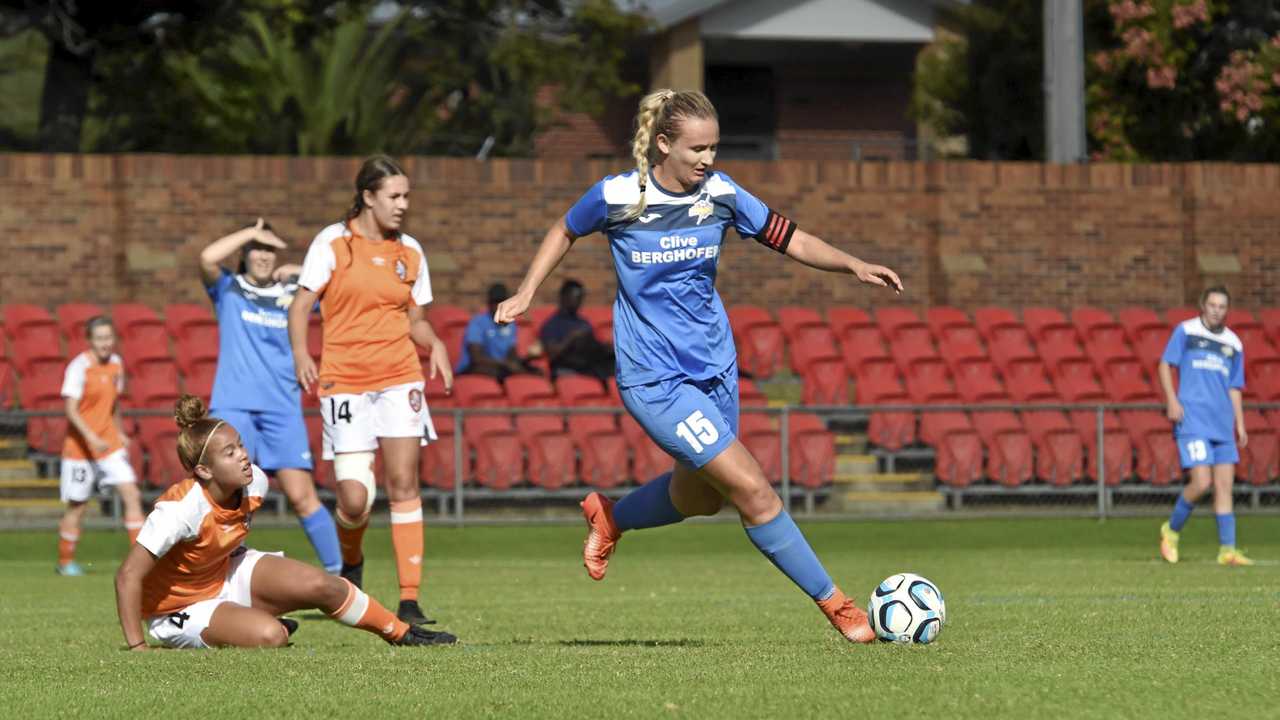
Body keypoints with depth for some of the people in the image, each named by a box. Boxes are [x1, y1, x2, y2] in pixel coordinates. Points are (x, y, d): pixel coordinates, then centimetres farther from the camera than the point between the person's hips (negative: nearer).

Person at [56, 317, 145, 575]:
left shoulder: (116, 363, 5)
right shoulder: (80, 367, -15)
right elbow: (71, 410, -20)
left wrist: (120, 433, 17)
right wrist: (91, 438, -30)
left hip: (109, 441, 5)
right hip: (80, 445, -5)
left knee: (132, 494, -8)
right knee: (77, 505, 4)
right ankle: (65, 562, 20)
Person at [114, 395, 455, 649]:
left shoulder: (254, 483, -15)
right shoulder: (179, 510, -37)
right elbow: (129, 575, -36)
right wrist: (137, 648, -36)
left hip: (228, 572, 7)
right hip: (183, 608, -7)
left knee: (317, 585, -13)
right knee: (269, 637, -29)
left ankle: (402, 634, 8)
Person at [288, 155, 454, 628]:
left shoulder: (410, 252, 10)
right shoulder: (333, 242, -1)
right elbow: (301, 305, -1)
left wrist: (435, 344, -5)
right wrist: (301, 354, -18)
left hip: (399, 377, 3)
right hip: (344, 380, -3)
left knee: (403, 484, -7)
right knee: (355, 498, -9)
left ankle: (410, 600, -6)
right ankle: (351, 562, 25)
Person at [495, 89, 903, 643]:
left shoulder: (720, 193, -3)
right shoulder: (616, 196, -12)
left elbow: (788, 238, 1)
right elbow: (565, 231, 8)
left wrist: (853, 265, -12)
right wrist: (525, 294, 4)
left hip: (715, 367, 6)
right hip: (655, 379, -6)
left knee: (701, 496, 18)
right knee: (752, 490, -13)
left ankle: (609, 517, 47)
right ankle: (834, 603, -3)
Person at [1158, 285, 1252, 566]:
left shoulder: (1233, 344, 15)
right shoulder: (1185, 331, 2)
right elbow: (1165, 364, 2)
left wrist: (1240, 424, 10)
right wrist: (1172, 400, -11)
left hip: (1222, 425, 5)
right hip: (1192, 420, -5)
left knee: (1224, 485, 0)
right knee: (1202, 482, -13)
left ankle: (1227, 550, 0)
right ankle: (1171, 530, 9)